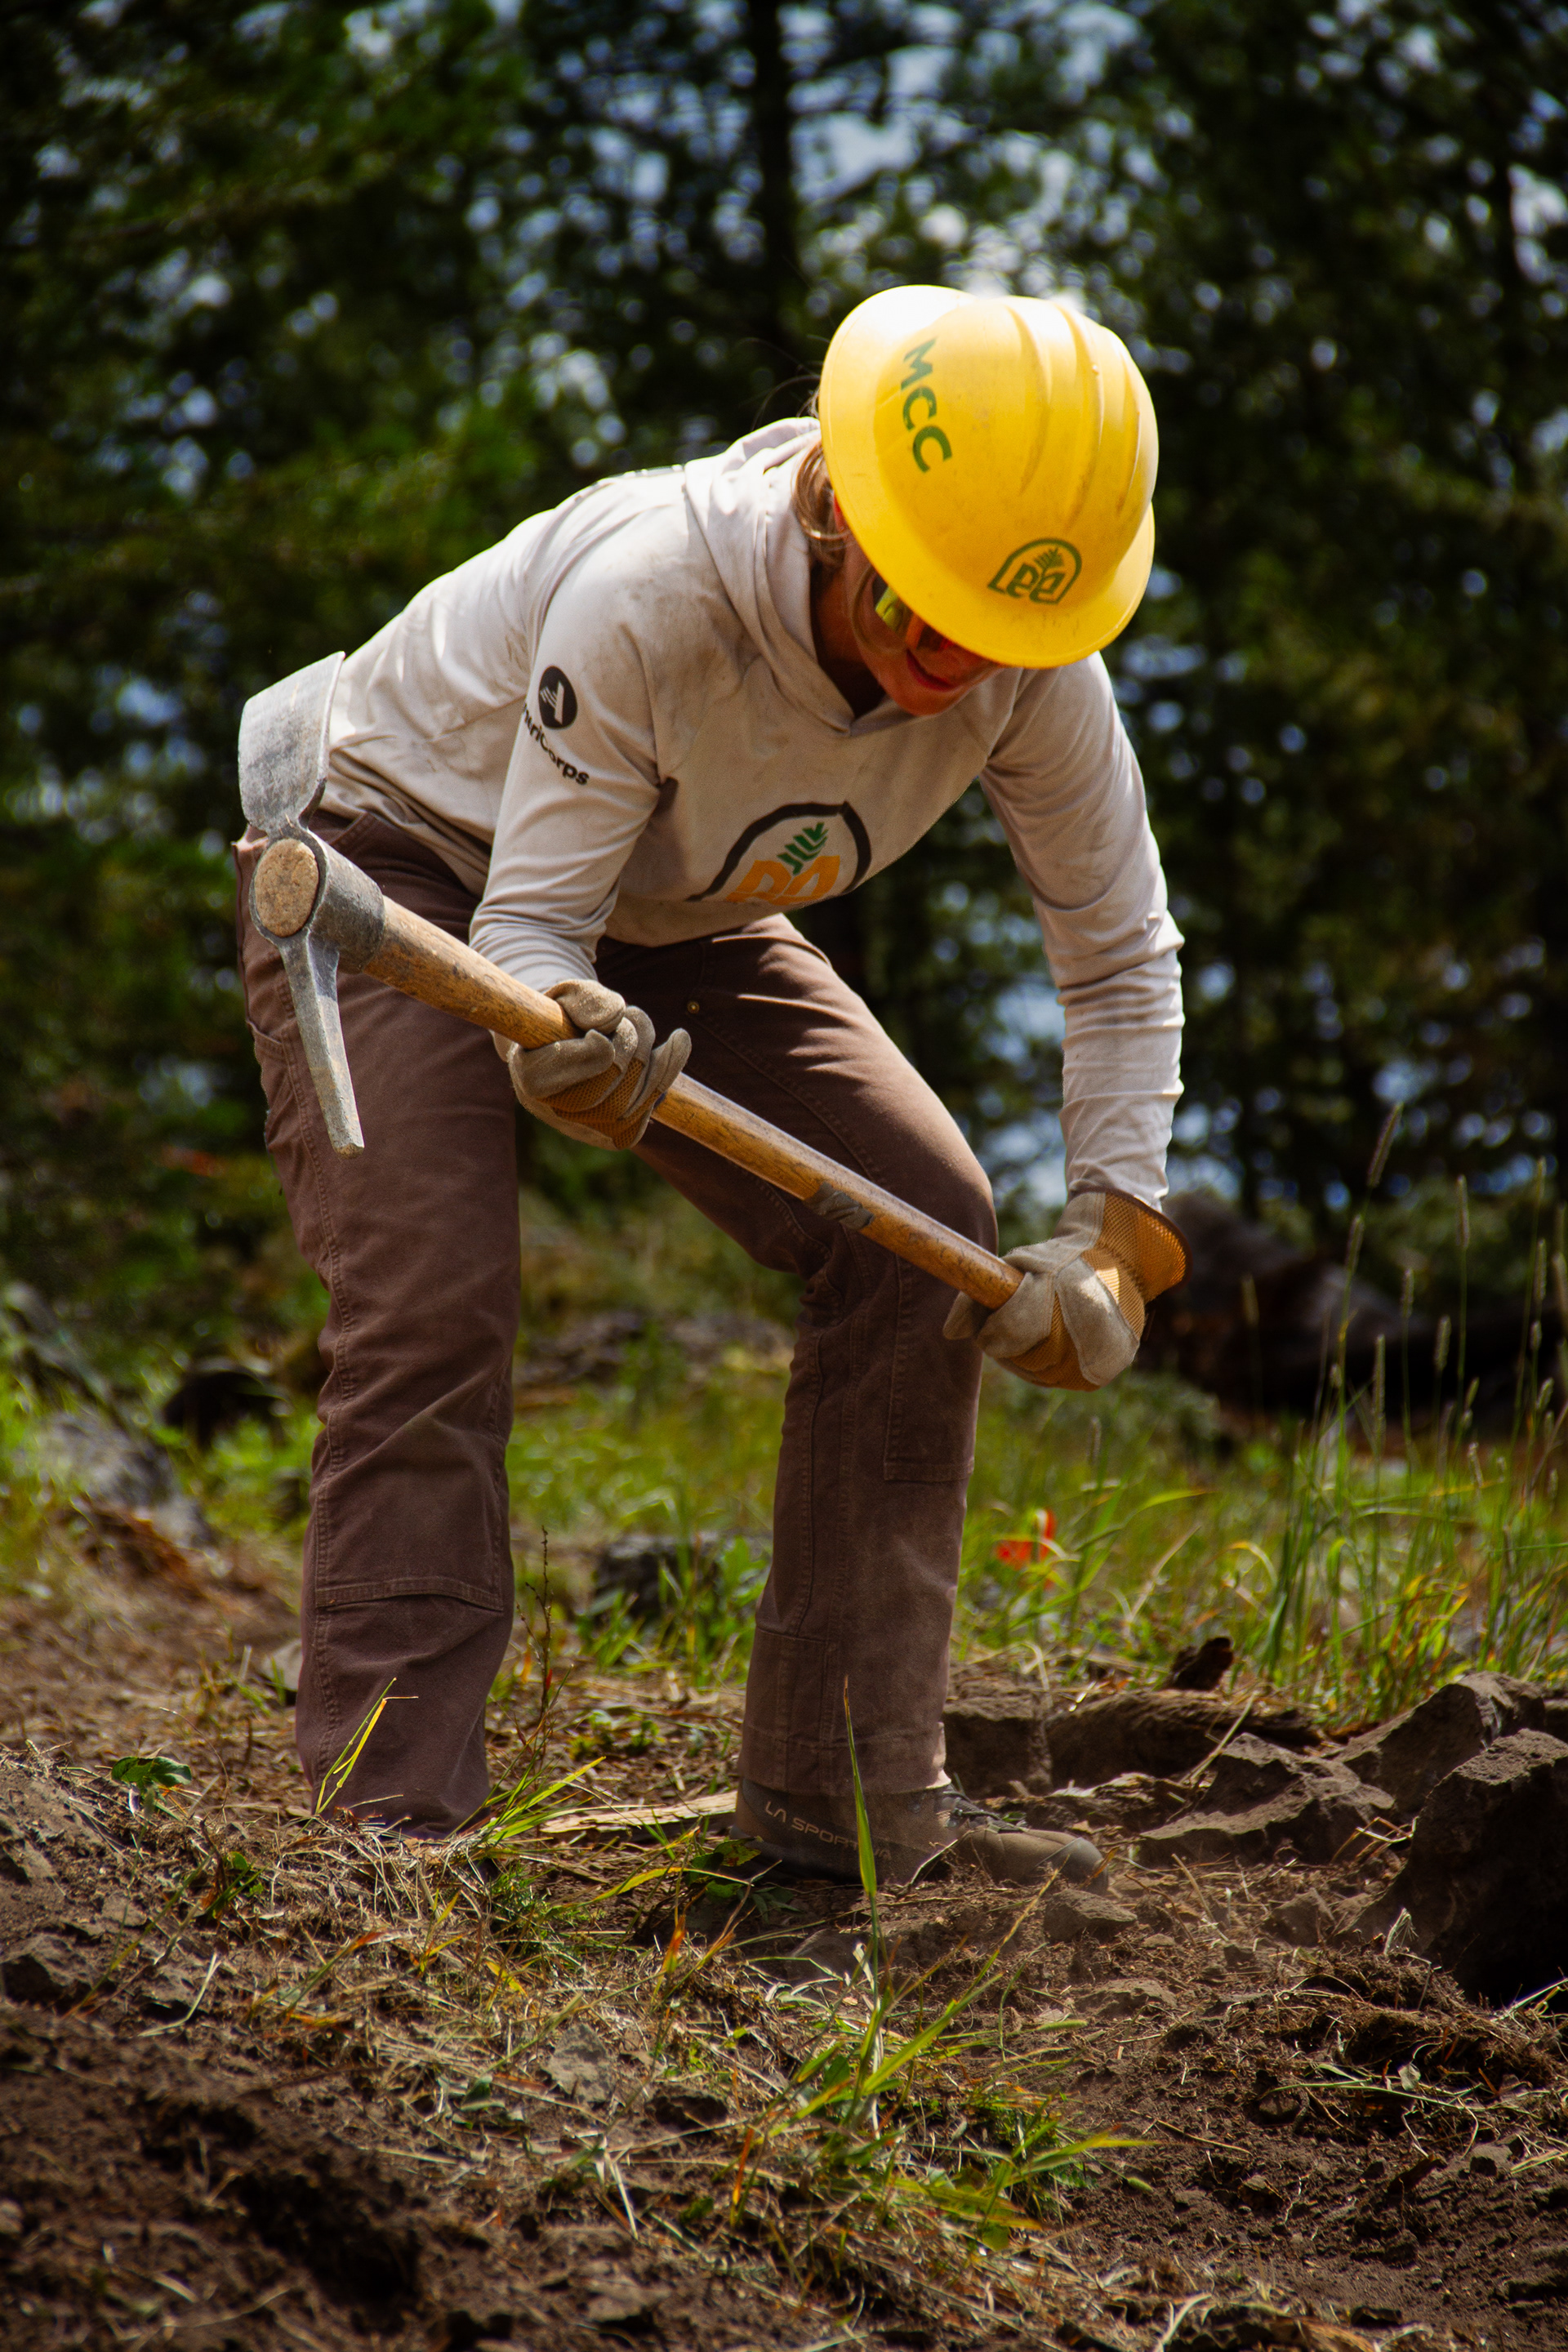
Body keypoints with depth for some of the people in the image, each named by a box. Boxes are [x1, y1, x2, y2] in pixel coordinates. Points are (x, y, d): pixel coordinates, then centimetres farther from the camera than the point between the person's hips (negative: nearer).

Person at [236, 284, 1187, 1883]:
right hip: (398, 866, -5)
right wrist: (559, 1031, -57)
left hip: (670, 923, 5)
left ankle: (848, 1793, -3)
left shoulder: (1035, 674, -23)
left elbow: (1122, 961, -9)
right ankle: (388, 1832, -22)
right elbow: (524, 926, -34)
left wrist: (1113, 1229, -20)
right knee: (431, 1295, -25)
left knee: (924, 1222, -10)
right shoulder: (648, 594, -39)